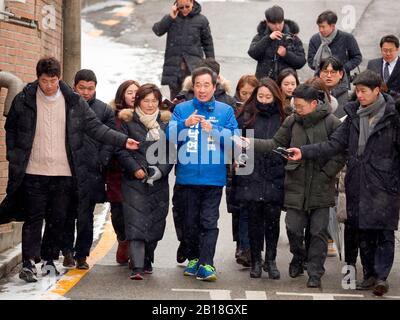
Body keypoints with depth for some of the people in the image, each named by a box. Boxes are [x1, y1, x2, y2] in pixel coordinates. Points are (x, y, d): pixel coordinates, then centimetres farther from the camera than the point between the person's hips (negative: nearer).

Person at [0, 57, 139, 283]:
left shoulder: (74, 102, 1)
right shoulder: (24, 101, -1)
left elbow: (95, 127, 4)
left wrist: (122, 140, -5)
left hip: (64, 173, 2)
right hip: (33, 173, -1)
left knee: (58, 220, 9)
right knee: (33, 219, -1)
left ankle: (50, 259, 23)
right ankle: (29, 263, 2)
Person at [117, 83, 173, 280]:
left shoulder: (166, 122, 9)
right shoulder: (128, 121, 3)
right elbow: (121, 150, -1)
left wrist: (161, 170, -7)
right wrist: (135, 168, -12)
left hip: (159, 182, 3)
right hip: (134, 181, -3)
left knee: (155, 222, 7)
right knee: (136, 222, -11)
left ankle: (147, 260, 27)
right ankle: (137, 267, -15)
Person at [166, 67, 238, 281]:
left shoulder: (226, 111, 4)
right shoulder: (182, 109, 5)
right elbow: (170, 136, -6)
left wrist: (213, 131, -19)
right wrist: (185, 124, -24)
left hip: (214, 177, -1)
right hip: (189, 175, 1)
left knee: (209, 222, -6)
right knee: (191, 221, 11)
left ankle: (206, 264, -5)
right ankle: (193, 259, 26)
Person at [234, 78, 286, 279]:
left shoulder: (283, 119, 7)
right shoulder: (247, 117, 6)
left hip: (274, 179, 0)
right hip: (251, 178, 0)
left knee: (272, 219, 0)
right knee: (253, 220, 4)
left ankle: (271, 260, 12)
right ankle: (255, 261, 15)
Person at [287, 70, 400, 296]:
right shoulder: (354, 115, 9)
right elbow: (334, 145, 6)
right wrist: (304, 153, -3)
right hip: (358, 184, 5)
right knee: (363, 233, 10)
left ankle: (381, 276, -2)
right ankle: (369, 275, 20)